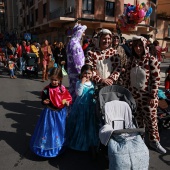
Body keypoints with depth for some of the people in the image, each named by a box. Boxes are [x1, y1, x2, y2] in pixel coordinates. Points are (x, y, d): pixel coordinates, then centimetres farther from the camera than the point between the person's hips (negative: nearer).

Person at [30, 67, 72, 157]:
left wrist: (67, 102, -18)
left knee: (59, 129, 16)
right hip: (49, 112, -1)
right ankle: (47, 146, 30)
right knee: (48, 129, 8)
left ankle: (58, 146, 38)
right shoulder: (47, 89, -10)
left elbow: (69, 97, 1)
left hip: (60, 113, 1)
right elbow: (43, 99, 0)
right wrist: (44, 102, -21)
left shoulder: (62, 89, -10)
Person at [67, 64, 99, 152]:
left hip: (90, 107, 4)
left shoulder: (93, 83, 4)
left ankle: (89, 143, 32)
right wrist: (82, 82, -27)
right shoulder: (79, 83, -10)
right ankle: (79, 142, 27)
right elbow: (78, 93, -26)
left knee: (90, 125, 14)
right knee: (80, 125, 8)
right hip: (80, 107, -4)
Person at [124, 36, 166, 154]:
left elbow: (156, 80, -11)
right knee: (137, 120, 12)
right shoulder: (131, 61, 6)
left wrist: (153, 96, -14)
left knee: (151, 120, 5)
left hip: (147, 96, -4)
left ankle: (154, 141, 23)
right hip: (133, 96, 4)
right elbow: (127, 79, 10)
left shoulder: (152, 60, -8)